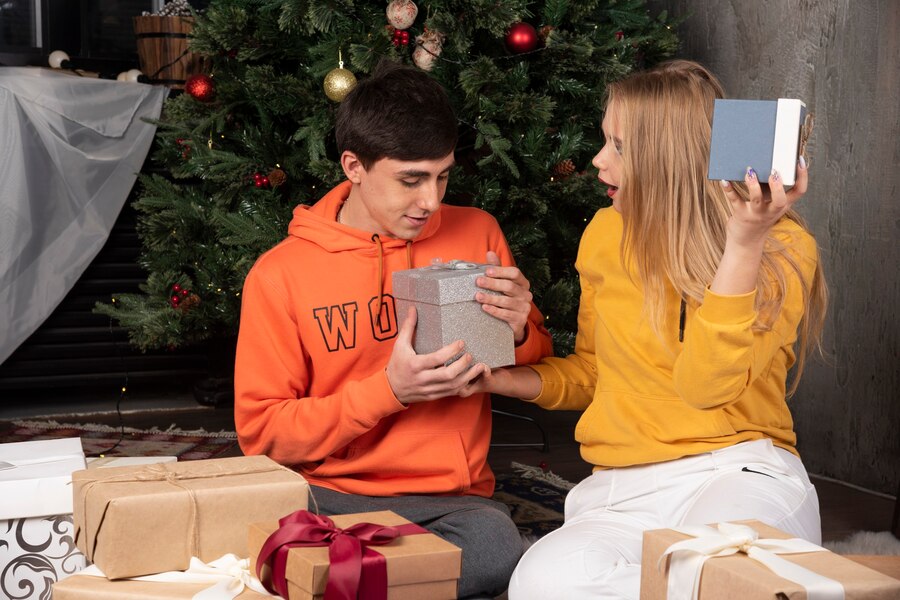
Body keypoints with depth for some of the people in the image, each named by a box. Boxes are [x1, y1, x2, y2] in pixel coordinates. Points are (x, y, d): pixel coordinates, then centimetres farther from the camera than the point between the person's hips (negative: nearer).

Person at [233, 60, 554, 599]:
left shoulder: (477, 235, 7)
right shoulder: (279, 274, 0)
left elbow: (537, 370, 18)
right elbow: (261, 433, -2)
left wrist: (519, 332, -7)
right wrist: (389, 390, -14)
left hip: (448, 497, 3)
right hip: (325, 493, -2)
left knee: (496, 548, -35)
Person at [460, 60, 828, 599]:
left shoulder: (782, 249, -3)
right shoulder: (607, 234, 11)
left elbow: (707, 385, -16)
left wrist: (743, 245, -23)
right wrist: (510, 380, 5)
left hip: (743, 474, -4)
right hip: (624, 489, 4)